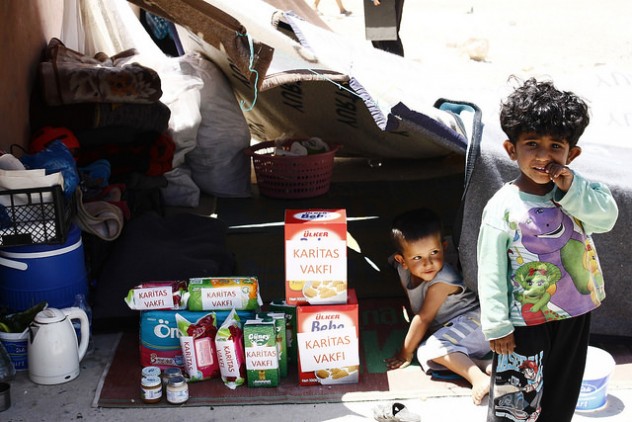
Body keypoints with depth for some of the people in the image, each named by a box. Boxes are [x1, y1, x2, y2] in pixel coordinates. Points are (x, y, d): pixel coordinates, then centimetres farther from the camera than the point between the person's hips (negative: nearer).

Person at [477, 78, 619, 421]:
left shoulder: (576, 191, -1)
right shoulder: (504, 207, -17)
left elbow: (607, 217, -16)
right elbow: (491, 272, -14)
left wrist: (572, 188, -26)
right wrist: (497, 327, -14)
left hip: (575, 315, 5)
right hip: (526, 324, -5)